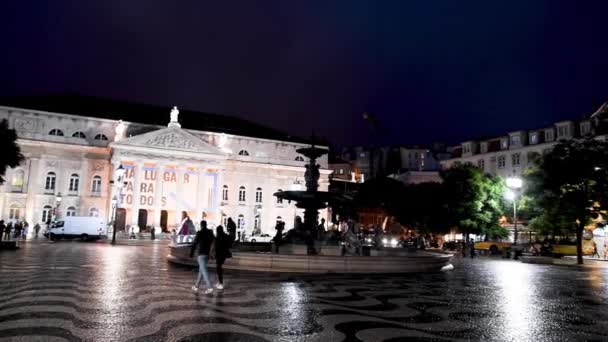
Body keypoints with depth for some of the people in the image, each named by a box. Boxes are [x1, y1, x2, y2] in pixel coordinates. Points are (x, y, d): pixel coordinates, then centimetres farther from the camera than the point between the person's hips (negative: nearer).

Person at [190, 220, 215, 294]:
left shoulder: (199, 233, -12)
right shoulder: (210, 233, 6)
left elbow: (194, 244, -10)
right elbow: (213, 243, 9)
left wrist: (191, 254, -1)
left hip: (201, 254, -6)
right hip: (207, 254, 6)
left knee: (204, 271, -9)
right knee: (201, 270, 19)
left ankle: (210, 288, -18)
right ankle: (196, 286, 29)